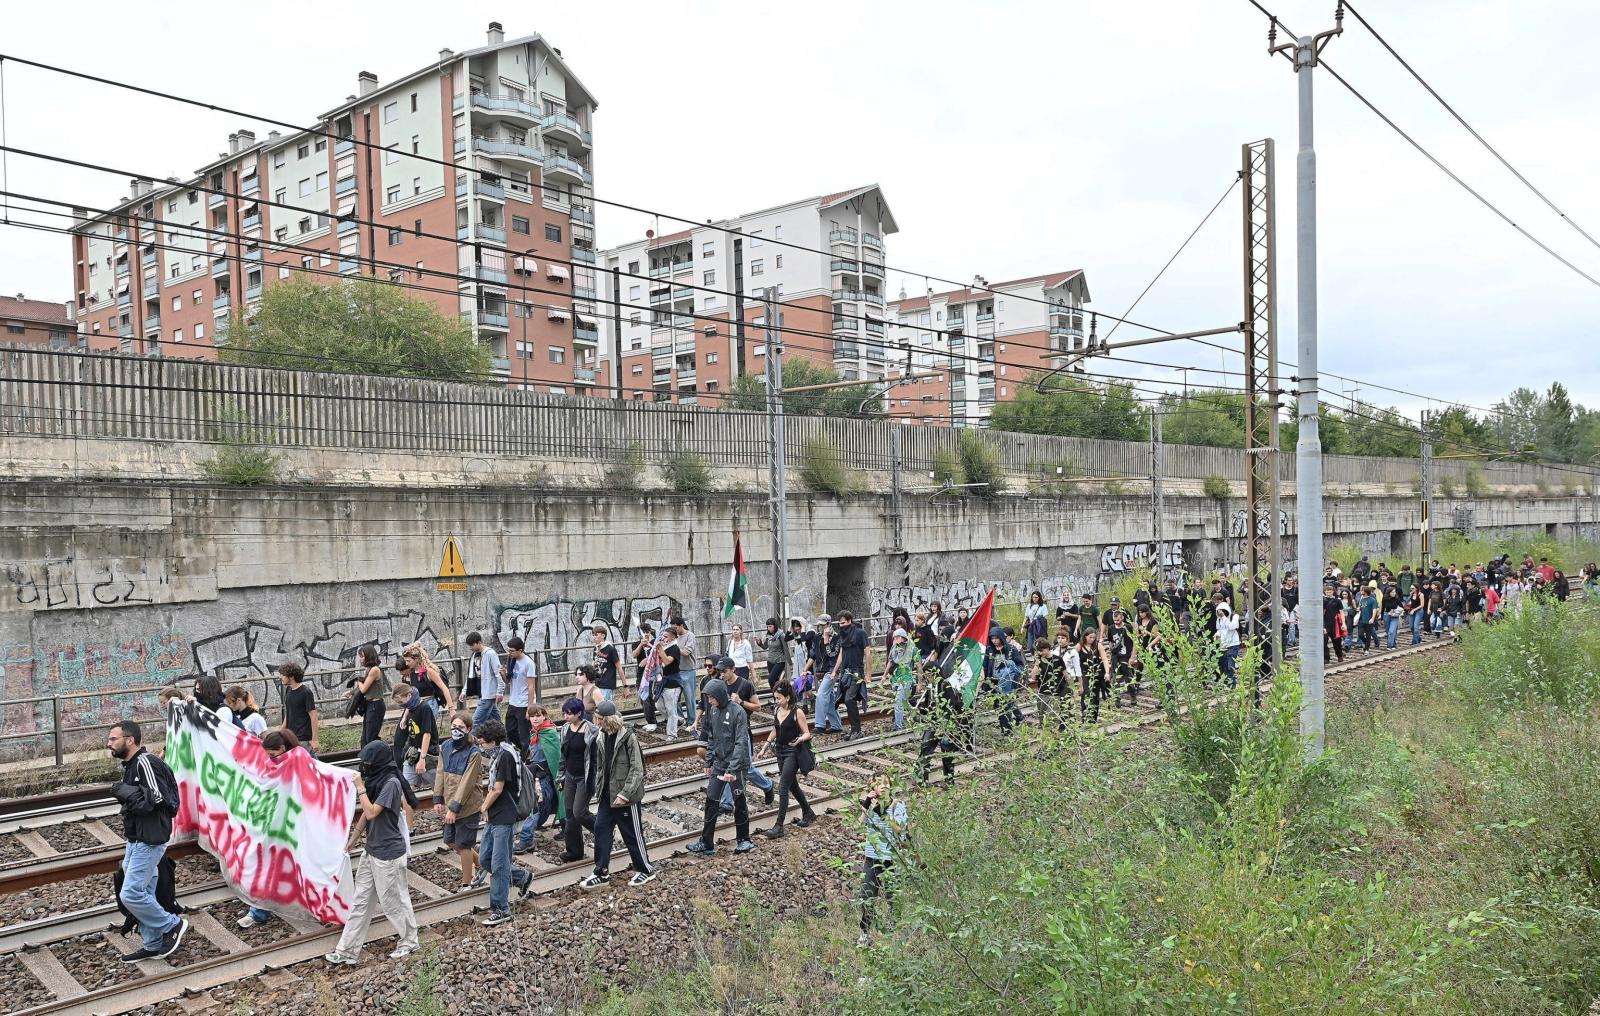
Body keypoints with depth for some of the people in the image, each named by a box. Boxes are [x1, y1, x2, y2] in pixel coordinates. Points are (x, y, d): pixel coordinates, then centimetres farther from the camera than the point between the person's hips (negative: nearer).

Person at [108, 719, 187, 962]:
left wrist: (127, 792, -17)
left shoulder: (145, 763, -18)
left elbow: (157, 798, -24)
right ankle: (153, 945, 21)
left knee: (131, 895, -9)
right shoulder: (132, 765, 13)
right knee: (144, 894, 13)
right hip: (136, 840, 10)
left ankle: (173, 925, 6)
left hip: (149, 840, -10)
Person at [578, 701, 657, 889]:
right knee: (601, 830, 6)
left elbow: (637, 770, -18)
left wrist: (625, 794, -22)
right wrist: (599, 791, 10)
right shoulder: (602, 737, 3)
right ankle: (602, 873, 18)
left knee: (633, 834, 5)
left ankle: (646, 869, 23)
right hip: (607, 796, 7)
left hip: (626, 797, -7)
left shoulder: (628, 738, -18)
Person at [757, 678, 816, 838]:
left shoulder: (797, 712, -14)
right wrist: (765, 747, 15)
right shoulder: (777, 710, 5)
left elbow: (807, 733, -11)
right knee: (792, 786, 18)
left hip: (793, 752, -7)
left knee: (783, 788, -11)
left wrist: (799, 739, -31)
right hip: (780, 752, 7)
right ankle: (808, 814, 38)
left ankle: (779, 826, -8)